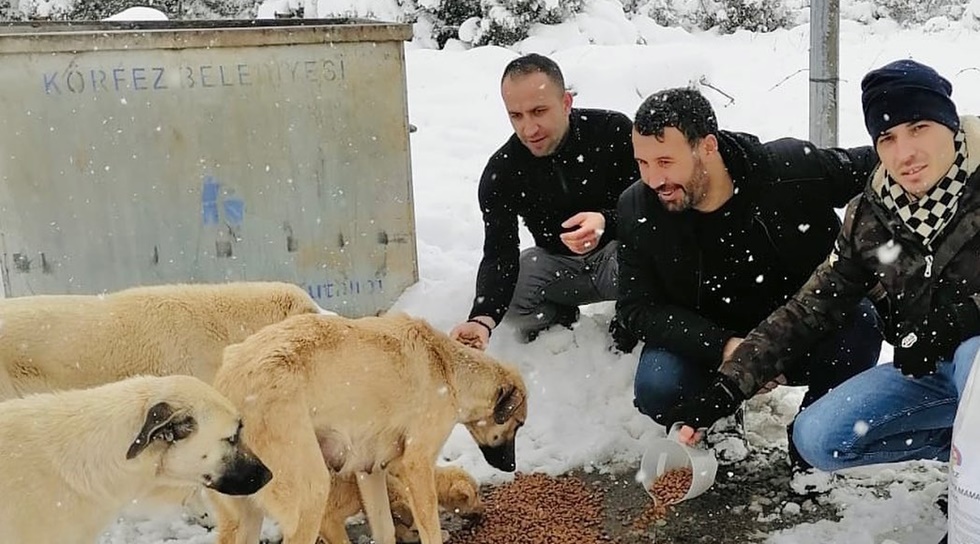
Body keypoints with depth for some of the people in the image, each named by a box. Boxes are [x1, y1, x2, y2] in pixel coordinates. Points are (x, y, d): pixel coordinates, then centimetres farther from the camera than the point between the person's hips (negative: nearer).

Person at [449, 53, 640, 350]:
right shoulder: (500, 171, -15)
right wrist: (483, 319, -43)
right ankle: (558, 319, 8)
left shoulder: (615, 131, -19)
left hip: (619, 246, -2)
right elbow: (499, 254, -23)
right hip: (557, 262, 3)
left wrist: (606, 222, -41)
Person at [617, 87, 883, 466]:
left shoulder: (792, 168, -21)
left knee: (860, 324, -29)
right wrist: (722, 348, -26)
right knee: (655, 390, -28)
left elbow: (875, 166, -3)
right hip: (707, 345, 0)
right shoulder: (637, 208, -15)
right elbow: (637, 307, -13)